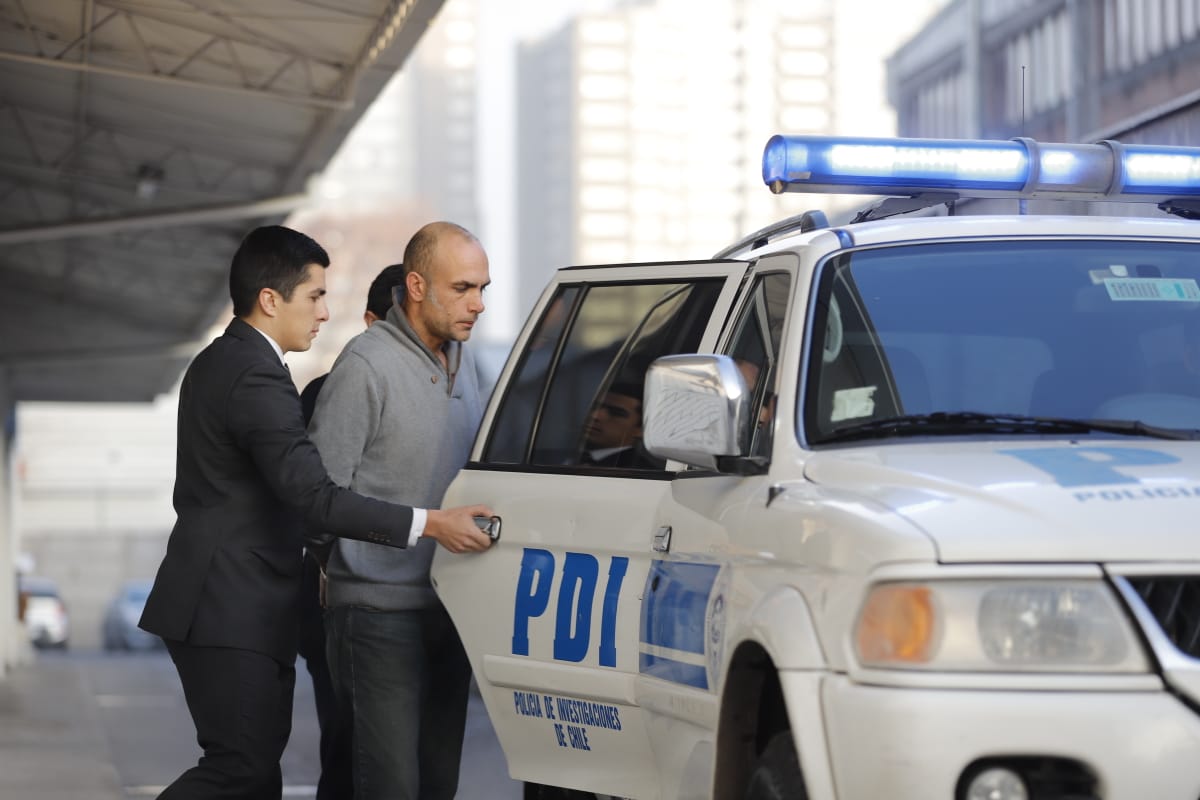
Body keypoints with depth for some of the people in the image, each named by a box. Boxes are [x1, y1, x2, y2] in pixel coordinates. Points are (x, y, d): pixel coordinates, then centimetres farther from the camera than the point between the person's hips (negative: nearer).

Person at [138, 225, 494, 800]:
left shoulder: (214, 364, 16)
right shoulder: (257, 376, -18)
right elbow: (313, 496, -26)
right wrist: (430, 524, -28)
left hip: (219, 606, 11)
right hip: (231, 614, -11)